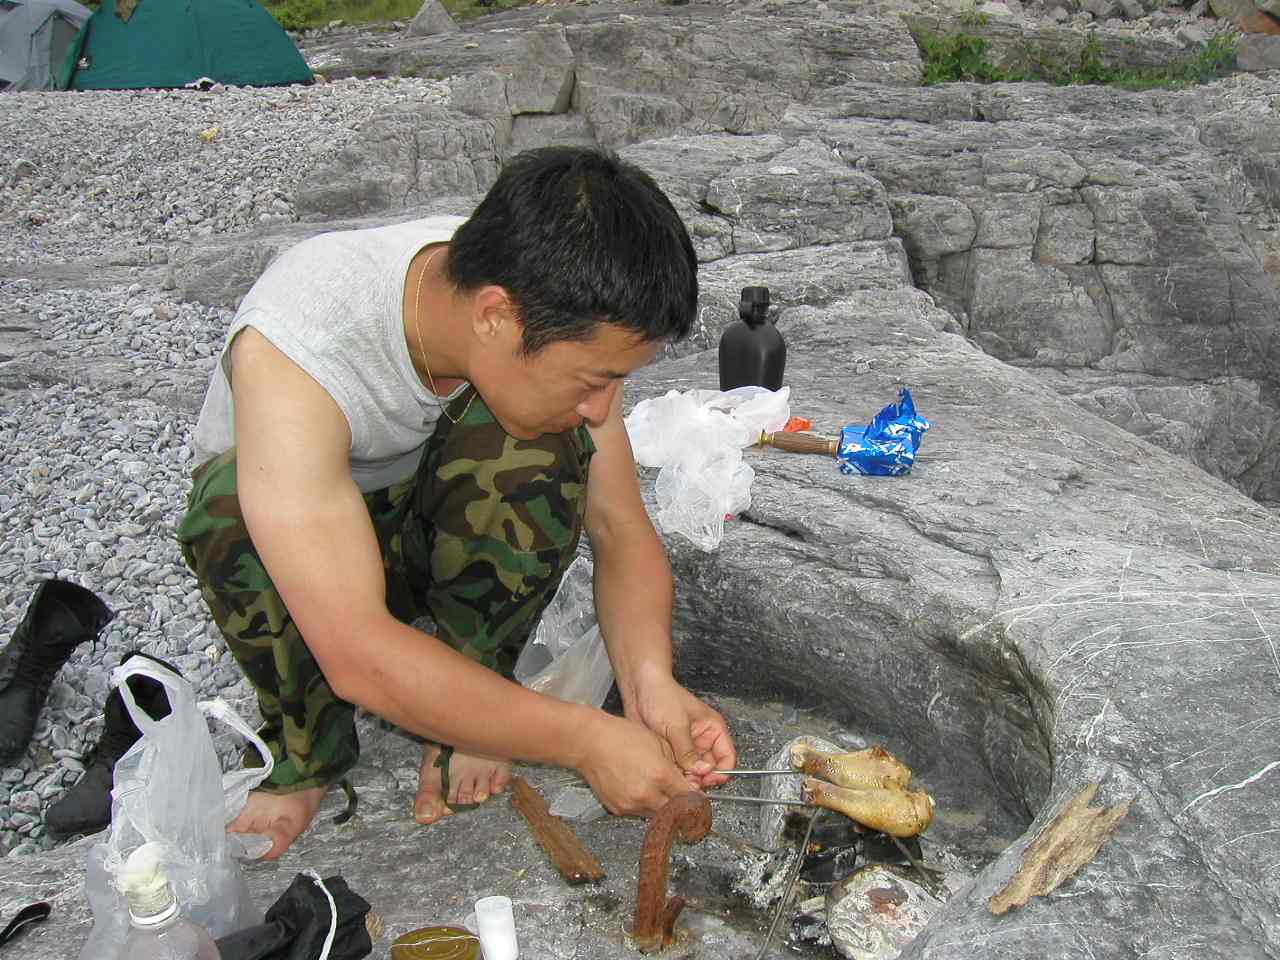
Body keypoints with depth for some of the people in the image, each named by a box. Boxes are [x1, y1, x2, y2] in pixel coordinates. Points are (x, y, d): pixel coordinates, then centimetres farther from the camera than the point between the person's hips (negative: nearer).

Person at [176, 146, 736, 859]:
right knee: (231, 515, -38)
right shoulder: (291, 349, -39)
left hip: (438, 528, 3)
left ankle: (465, 717, -9)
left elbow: (623, 533, -14)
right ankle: (310, 749, -9)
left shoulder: (561, 327, -24)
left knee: (538, 440, -30)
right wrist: (583, 739, -38)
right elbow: (358, 656, -41)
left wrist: (650, 682, -32)